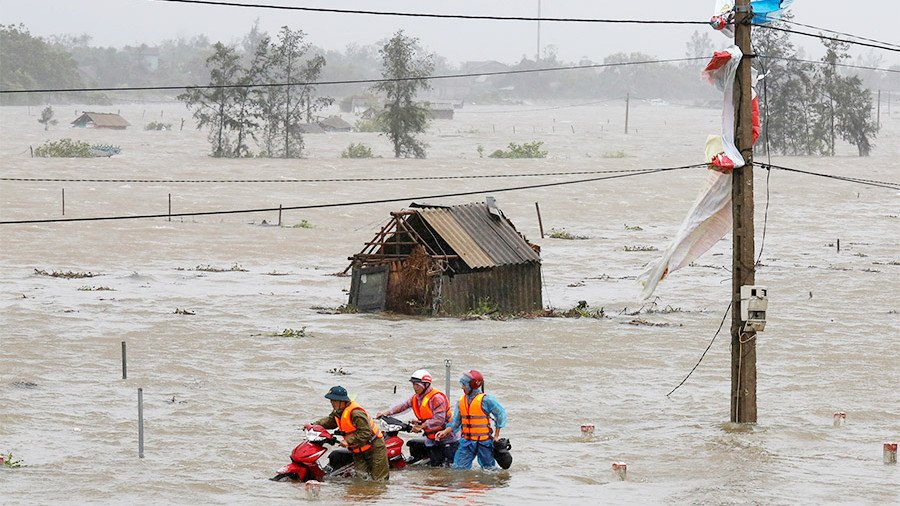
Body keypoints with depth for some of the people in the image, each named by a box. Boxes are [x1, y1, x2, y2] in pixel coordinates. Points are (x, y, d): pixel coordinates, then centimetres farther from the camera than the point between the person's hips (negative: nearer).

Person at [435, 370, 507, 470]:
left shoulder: (485, 399, -12)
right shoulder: (462, 400, 5)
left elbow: (500, 414, -5)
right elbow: (456, 421, 9)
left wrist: (496, 436, -4)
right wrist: (445, 432, -7)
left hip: (483, 442, -5)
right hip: (467, 442, 5)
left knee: (488, 469, 8)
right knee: (458, 468, -1)